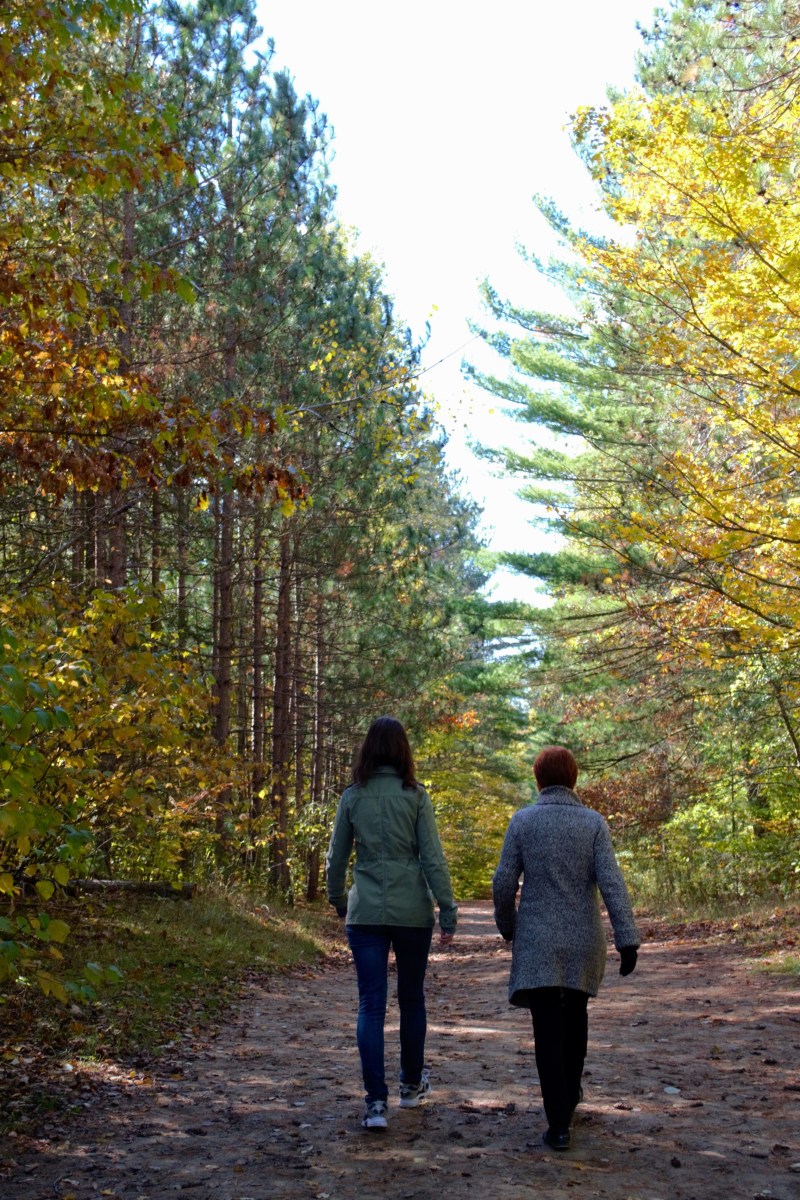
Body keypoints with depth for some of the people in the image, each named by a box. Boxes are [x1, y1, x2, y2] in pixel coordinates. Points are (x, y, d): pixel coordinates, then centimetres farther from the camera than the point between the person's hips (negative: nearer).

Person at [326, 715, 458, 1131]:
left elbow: (336, 857, 8)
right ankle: (411, 1084, 32)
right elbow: (432, 858, -7)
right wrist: (447, 911, -3)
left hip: (365, 912, 1)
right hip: (412, 911, -1)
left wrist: (338, 901, 23)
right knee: (411, 998, 17)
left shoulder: (352, 797, 1)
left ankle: (375, 1101, -6)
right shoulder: (415, 796, -5)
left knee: (371, 1004, 1)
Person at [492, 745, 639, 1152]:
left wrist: (507, 926, 13)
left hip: (538, 942, -2)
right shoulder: (593, 822, -3)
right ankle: (569, 1091, 42)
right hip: (584, 942, 2)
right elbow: (611, 883, -12)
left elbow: (503, 884, -5)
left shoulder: (522, 821, -5)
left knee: (548, 1029, -1)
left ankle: (559, 1123, -9)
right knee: (574, 1014, 25)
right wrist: (628, 941, -13)